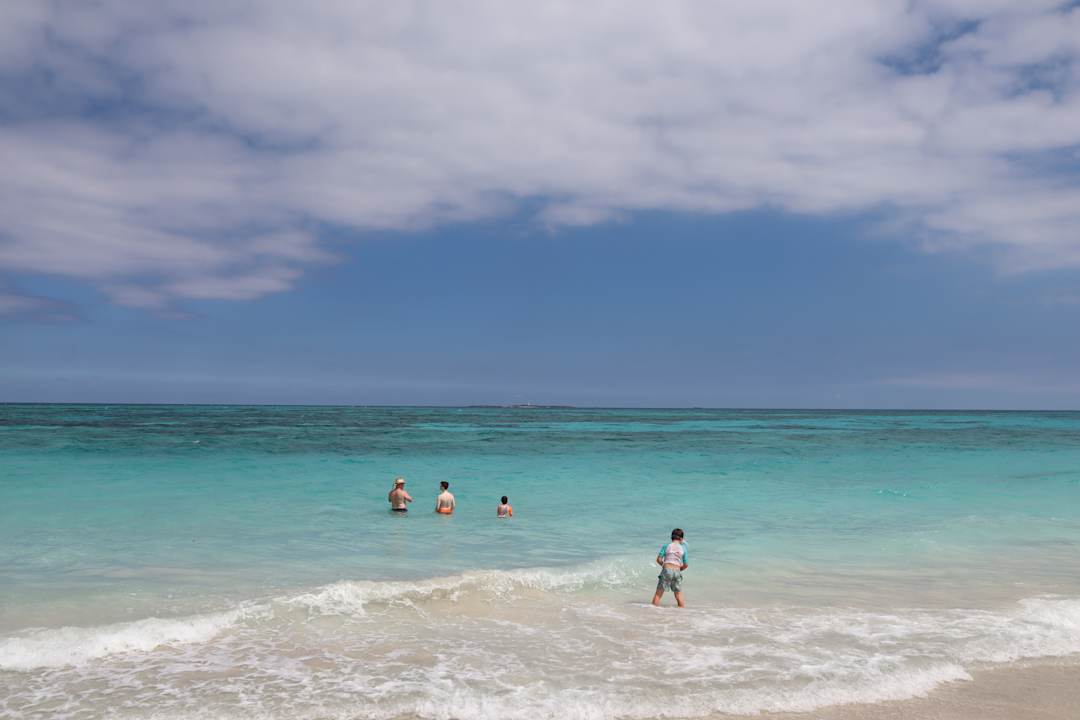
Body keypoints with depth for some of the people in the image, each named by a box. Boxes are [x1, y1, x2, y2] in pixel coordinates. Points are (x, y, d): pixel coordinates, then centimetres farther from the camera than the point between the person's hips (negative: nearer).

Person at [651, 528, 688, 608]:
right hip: (677, 571, 2)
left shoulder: (666, 546, 2)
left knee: (659, 593, 4)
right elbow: (685, 565, 6)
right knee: (678, 593, 17)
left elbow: (658, 559, -3)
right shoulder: (683, 548, 6)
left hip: (666, 570, -1)